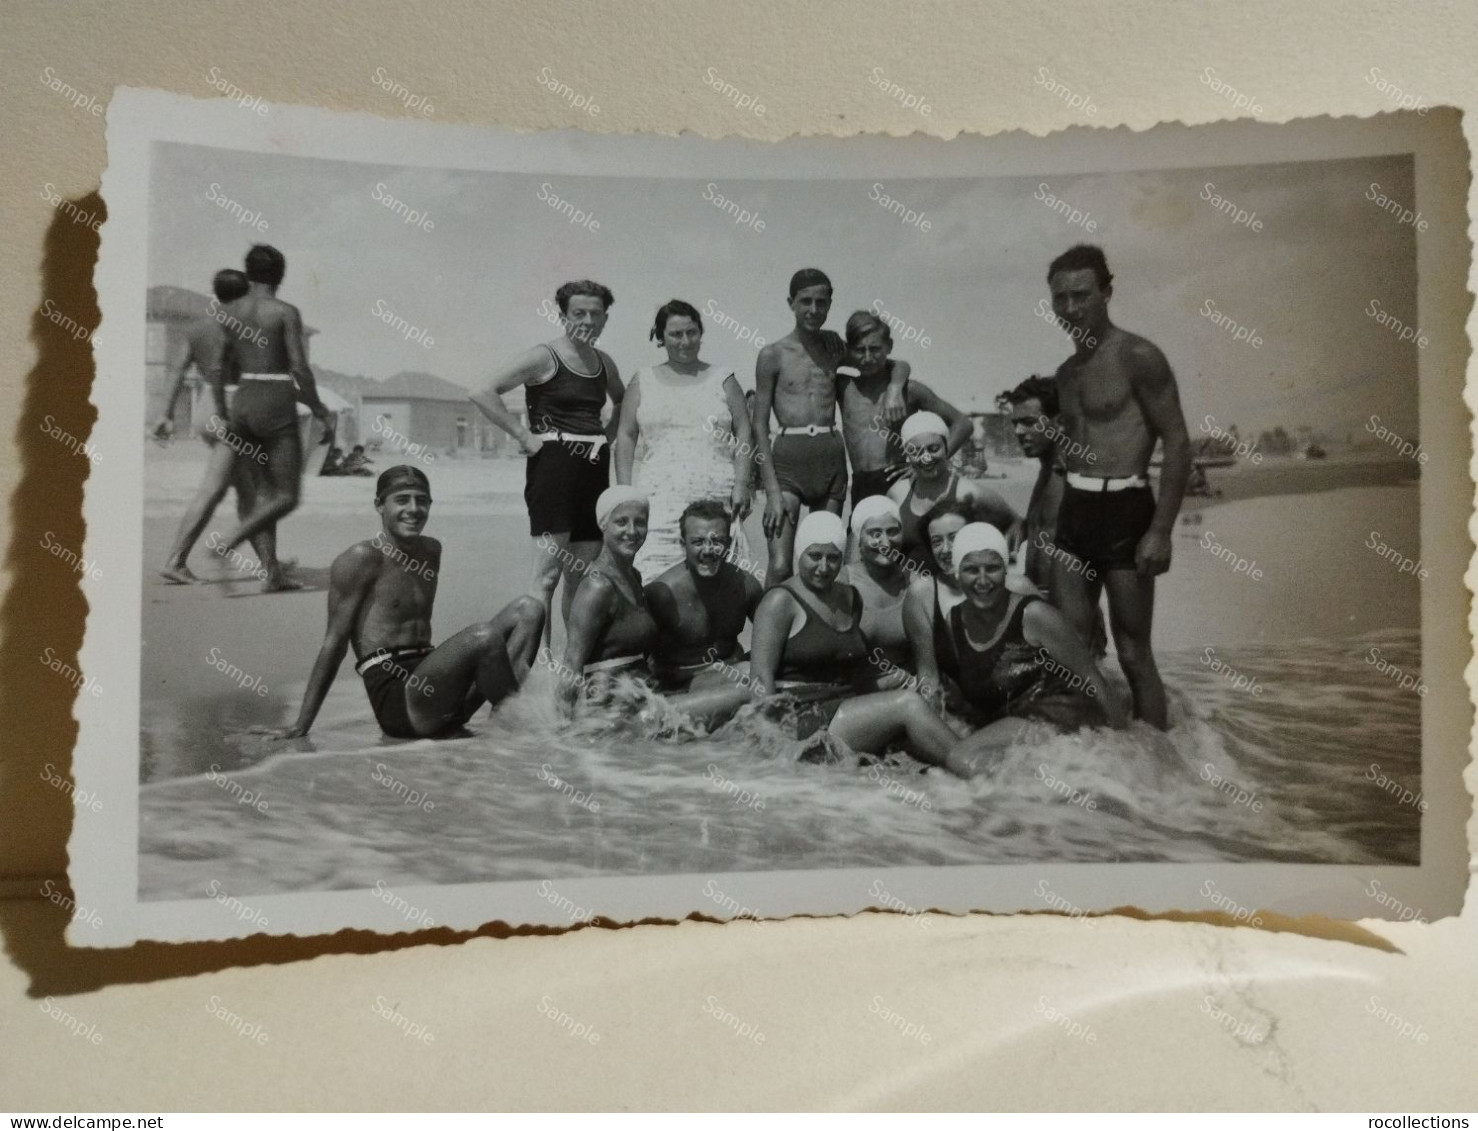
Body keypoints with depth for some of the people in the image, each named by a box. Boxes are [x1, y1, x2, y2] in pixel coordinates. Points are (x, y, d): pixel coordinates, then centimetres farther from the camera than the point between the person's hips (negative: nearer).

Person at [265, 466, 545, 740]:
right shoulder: (362, 559, -5)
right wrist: (302, 725, -2)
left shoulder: (431, 551, 17)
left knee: (528, 609, -2)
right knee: (485, 637, -31)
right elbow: (335, 643, -4)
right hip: (395, 699, -8)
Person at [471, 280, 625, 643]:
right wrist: (524, 436, -14)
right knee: (548, 575, -8)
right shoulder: (543, 357, -5)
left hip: (594, 468, 7)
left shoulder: (604, 362, 15)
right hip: (553, 466, -7)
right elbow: (484, 394, -14)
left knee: (583, 577, 10)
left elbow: (622, 401, 35)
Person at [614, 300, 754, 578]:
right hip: (660, 499, 0)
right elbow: (626, 436, 12)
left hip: (717, 498, 1)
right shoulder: (643, 381, 14)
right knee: (655, 577, -13)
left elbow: (744, 433, 9)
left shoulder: (722, 380, 13)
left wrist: (741, 484, -2)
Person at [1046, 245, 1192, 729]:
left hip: (1124, 510, -7)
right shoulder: (1066, 372, 15)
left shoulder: (1137, 357, -7)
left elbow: (1178, 445, -10)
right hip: (1072, 511, 7)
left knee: (1133, 654, -2)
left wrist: (1161, 531, -17)